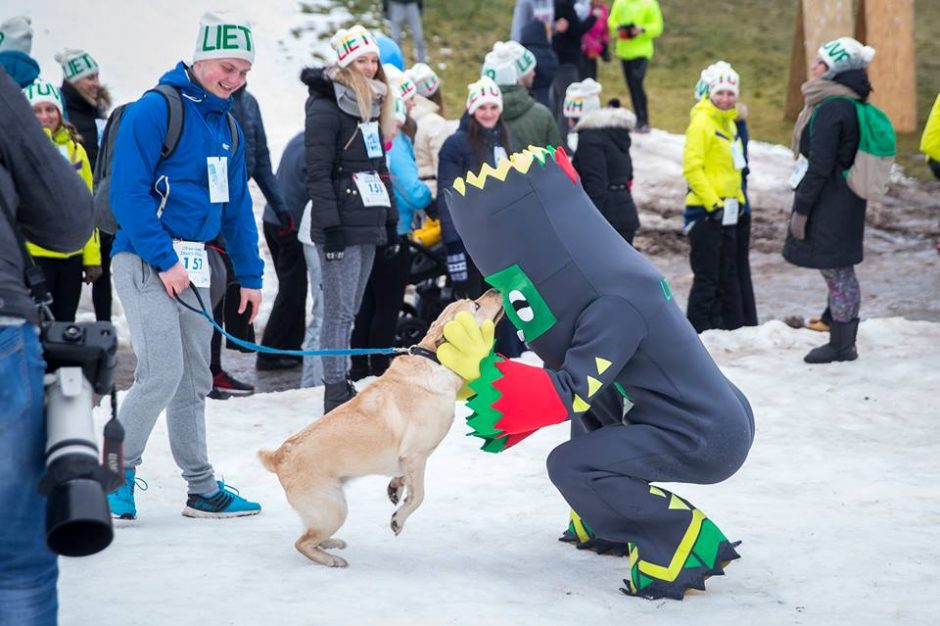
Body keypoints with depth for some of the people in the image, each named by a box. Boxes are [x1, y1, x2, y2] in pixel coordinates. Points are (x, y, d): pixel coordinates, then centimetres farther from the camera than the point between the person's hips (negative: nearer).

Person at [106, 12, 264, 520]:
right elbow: (127, 192, -16)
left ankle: (202, 490, 17)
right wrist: (164, 260, -19)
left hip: (193, 265, 8)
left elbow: (236, 206, 20)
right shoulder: (154, 110, -10)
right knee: (162, 372, -16)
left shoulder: (226, 125, 14)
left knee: (194, 380, 11)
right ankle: (117, 474, -1)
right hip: (146, 260, -8)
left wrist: (249, 275, 16)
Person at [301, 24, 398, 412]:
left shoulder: (372, 106, 17)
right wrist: (330, 226, -19)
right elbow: (318, 173, -14)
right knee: (340, 311, -8)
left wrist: (391, 216, 18)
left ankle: (342, 386, 16)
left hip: (367, 223, 8)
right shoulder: (325, 109, -9)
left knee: (349, 310, 11)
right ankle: (335, 395, -5)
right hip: (341, 226, -8)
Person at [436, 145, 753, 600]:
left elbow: (570, 394, -27)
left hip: (707, 439, -10)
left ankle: (686, 549, -9)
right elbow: (567, 375, 13)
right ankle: (610, 522, 30)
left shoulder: (615, 304, -24)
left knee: (572, 465, -17)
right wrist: (506, 427, 7)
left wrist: (488, 377, -27)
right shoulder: (596, 279, 6)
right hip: (713, 413, 10)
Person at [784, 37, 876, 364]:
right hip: (846, 202, 10)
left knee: (837, 274, -2)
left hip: (829, 205, -10)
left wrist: (801, 208, -16)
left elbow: (819, 166, -22)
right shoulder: (850, 104, 10)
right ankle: (843, 341, 23)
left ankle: (841, 346, 5)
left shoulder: (831, 109, -20)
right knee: (841, 274, 15)